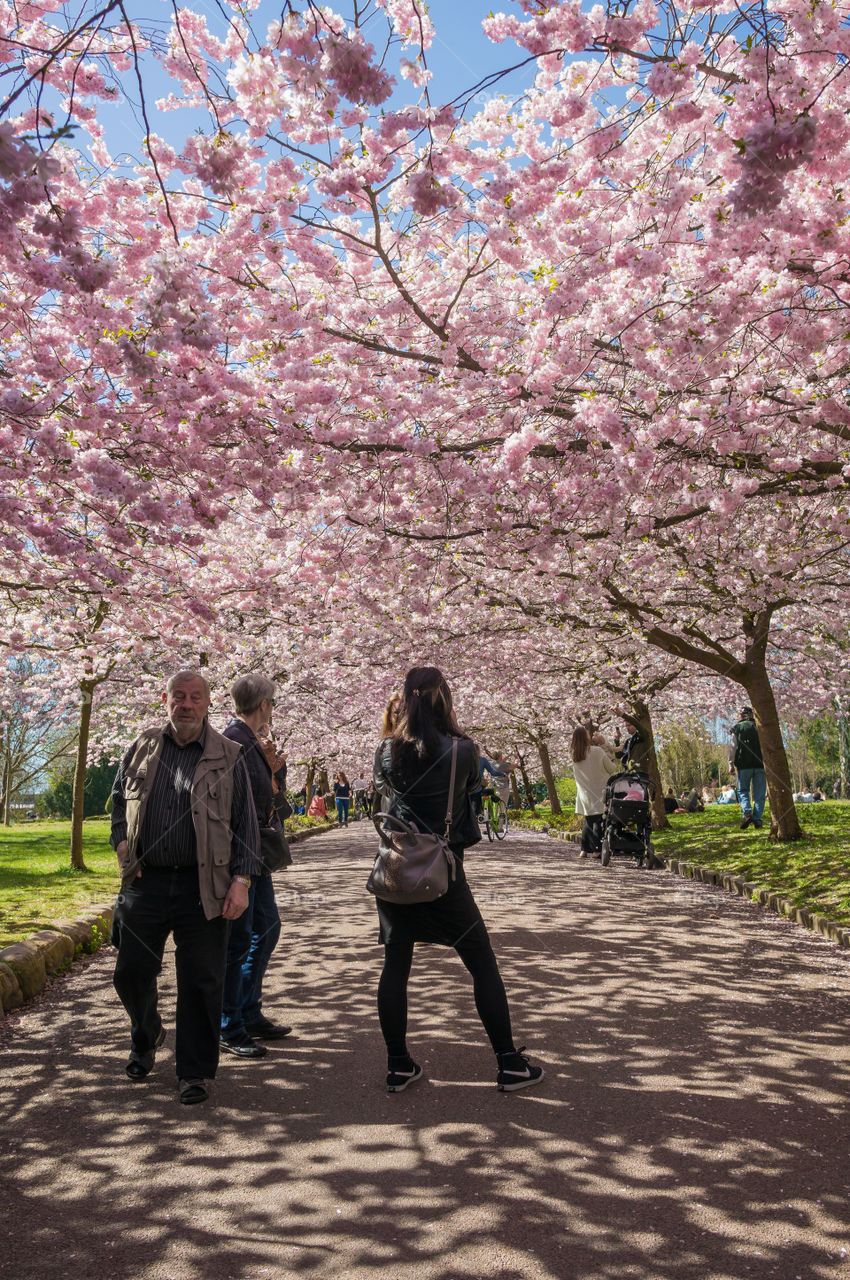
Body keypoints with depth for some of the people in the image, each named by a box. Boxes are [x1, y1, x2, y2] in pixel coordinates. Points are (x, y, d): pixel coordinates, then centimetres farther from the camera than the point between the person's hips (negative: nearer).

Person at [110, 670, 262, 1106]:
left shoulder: (228, 756, -1)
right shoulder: (141, 748, 8)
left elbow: (245, 823, -1)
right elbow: (118, 801, 21)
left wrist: (241, 880, -8)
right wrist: (121, 843, 6)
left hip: (202, 887, -3)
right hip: (145, 882, 3)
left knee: (201, 982, 3)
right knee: (131, 973, 13)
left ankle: (195, 1071, 20)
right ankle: (145, 1038, 43)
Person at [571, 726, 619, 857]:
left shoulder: (574, 755, 0)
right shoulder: (597, 751, -13)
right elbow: (612, 769, -3)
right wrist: (614, 762, 19)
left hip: (585, 796, 5)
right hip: (599, 795, -5)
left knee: (589, 822, 15)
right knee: (599, 822, 1)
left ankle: (584, 850, 13)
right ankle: (597, 849, -1)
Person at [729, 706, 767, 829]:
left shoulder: (736, 727, 6)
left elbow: (734, 746, -2)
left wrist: (731, 764, -2)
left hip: (744, 764, -1)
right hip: (759, 764, 1)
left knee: (742, 790, 7)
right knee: (759, 793, 5)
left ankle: (747, 812, -15)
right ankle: (757, 818, -2)